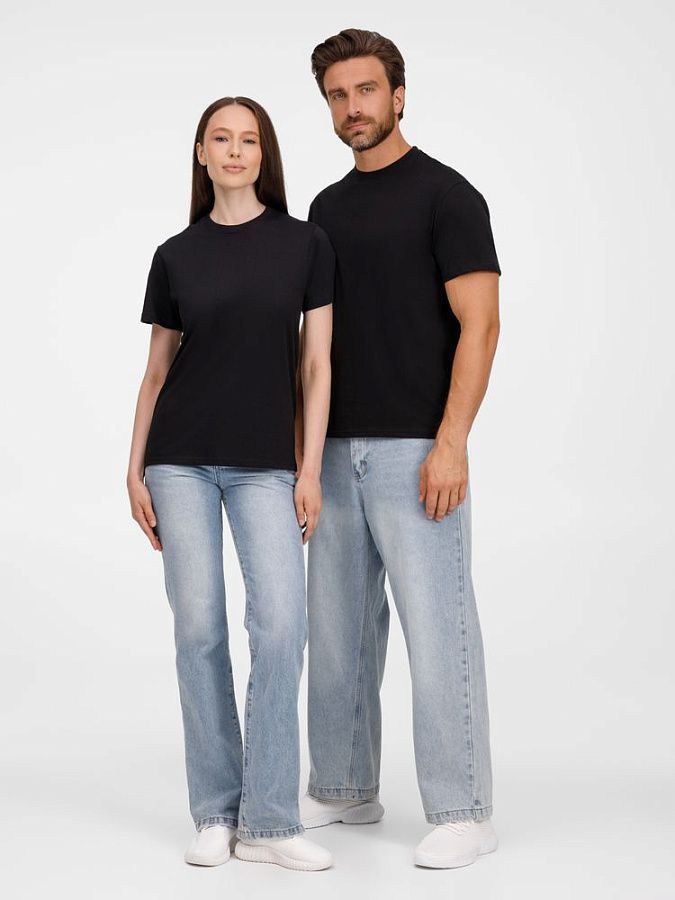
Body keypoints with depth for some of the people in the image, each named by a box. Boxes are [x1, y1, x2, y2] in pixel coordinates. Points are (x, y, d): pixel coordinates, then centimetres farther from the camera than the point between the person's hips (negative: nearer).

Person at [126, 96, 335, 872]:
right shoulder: (175, 255, 7)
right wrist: (134, 470, 5)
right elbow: (156, 372, 11)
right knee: (199, 628, 1)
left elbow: (316, 364, 2)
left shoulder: (305, 244, 4)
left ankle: (268, 820, 1)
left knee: (280, 624, -11)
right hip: (182, 460, 1)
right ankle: (215, 814, 14)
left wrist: (310, 468, -4)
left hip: (265, 465, -1)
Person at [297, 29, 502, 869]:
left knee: (437, 627, -3)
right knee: (338, 625, 13)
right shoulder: (326, 208, 15)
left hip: (415, 450, -7)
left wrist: (451, 442, -21)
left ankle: (462, 810, 7)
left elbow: (479, 324, -13)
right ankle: (343, 787, 26)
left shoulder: (446, 194, -7)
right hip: (337, 450, 8)